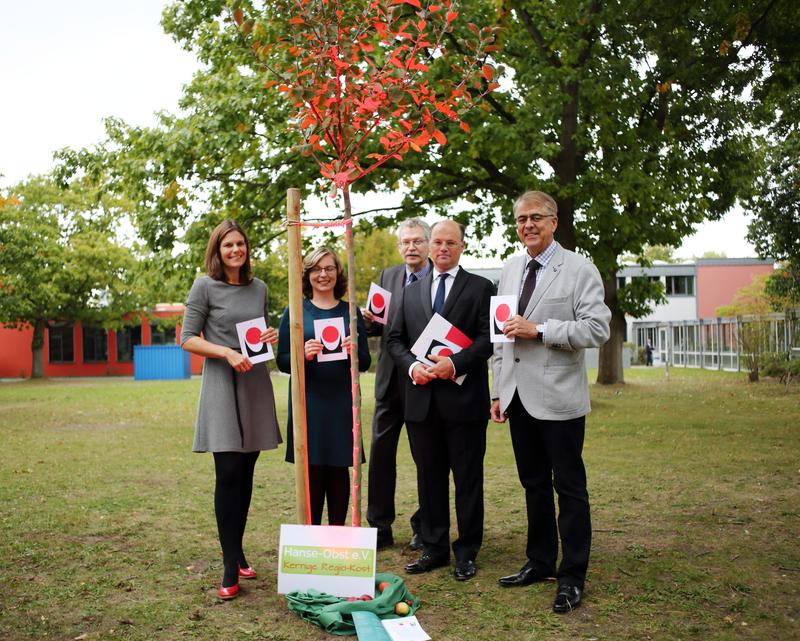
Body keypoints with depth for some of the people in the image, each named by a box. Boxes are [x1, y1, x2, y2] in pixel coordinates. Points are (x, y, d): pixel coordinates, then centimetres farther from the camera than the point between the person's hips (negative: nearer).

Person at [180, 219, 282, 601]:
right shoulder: (205, 287, -3)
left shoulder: (259, 289, 12)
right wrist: (227, 352, -18)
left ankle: (237, 552, 20)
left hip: (256, 384, 5)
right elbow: (188, 339, -5)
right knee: (228, 474, -10)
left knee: (246, 474, 9)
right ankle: (230, 568, -6)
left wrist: (271, 338, 1)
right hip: (222, 384, -5)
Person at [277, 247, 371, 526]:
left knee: (339, 471, 6)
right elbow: (282, 361, 1)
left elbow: (365, 363, 8)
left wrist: (354, 351, -14)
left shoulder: (351, 312, 9)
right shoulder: (295, 312, 5)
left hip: (343, 402, 2)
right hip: (308, 401, -1)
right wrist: (304, 355, -19)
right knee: (311, 472, 0)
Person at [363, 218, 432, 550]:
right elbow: (380, 327, 14)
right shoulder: (388, 276, 10)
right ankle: (380, 526, 16)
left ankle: (424, 527, 21)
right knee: (381, 451, 6)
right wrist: (371, 321, -7)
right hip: (391, 378, 5)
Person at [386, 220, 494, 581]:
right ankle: (434, 549, 21)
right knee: (429, 478, 11)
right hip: (422, 400, 4)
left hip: (464, 399, -4)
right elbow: (395, 339, 12)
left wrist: (455, 363, -19)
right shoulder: (411, 292, 15)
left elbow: (487, 337, -6)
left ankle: (466, 552, 15)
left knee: (468, 479, 4)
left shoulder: (480, 288, 3)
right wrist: (411, 365, -7)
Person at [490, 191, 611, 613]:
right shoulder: (510, 270, 13)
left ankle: (572, 577, 10)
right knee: (533, 484, 16)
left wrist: (539, 330, -19)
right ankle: (540, 562, 29)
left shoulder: (579, 270, -6)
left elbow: (597, 328, -14)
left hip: (558, 396, -6)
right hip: (518, 396, 6)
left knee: (569, 487, 1)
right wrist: (498, 392, 14)